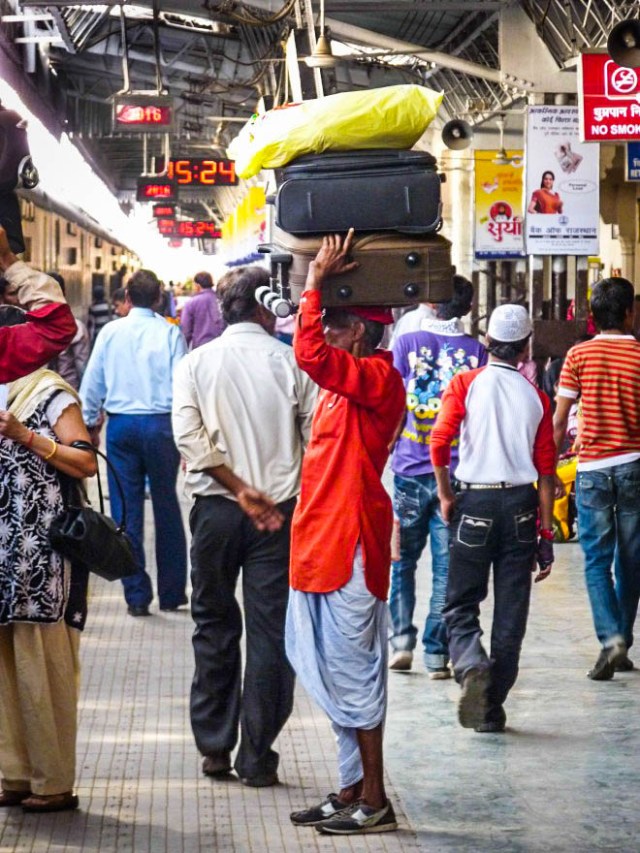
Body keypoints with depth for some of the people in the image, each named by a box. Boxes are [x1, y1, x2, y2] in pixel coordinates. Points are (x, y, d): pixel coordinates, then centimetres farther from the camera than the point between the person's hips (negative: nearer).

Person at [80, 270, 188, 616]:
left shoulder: (110, 332, 0)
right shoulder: (170, 333, -4)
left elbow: (92, 381, 5)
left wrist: (90, 424, 18)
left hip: (121, 424, 0)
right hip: (161, 424, 0)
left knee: (126, 510, 6)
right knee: (166, 508, 11)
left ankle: (136, 595, 6)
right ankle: (171, 591, 17)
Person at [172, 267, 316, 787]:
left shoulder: (197, 362, 1)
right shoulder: (291, 363, -4)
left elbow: (189, 435, -9)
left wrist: (239, 489, -10)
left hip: (216, 509, 2)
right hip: (281, 510, -2)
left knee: (215, 627, 14)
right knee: (271, 632, 3)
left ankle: (215, 747, 17)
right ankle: (257, 757, 4)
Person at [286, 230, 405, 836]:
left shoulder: (377, 377, -15)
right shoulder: (347, 383, 14)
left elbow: (310, 353, -28)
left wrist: (316, 281, -20)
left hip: (349, 546, -10)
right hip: (324, 544, 10)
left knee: (353, 674, -5)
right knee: (338, 676, 14)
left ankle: (373, 802, 3)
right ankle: (351, 791, 22)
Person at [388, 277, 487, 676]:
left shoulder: (406, 343, -1)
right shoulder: (477, 351, 1)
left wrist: (385, 451, 13)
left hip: (410, 469, 0)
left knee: (402, 560, 14)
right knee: (447, 566, 4)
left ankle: (402, 640, 6)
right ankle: (437, 654, 3)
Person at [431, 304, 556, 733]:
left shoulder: (466, 384, -1)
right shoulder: (535, 397, 5)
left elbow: (439, 442, -12)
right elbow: (546, 470, 4)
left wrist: (446, 495, 3)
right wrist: (546, 533, 9)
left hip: (475, 503, -1)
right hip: (520, 505, 2)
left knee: (461, 603, 8)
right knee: (511, 613, 7)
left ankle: (472, 666, -21)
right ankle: (493, 706, 10)